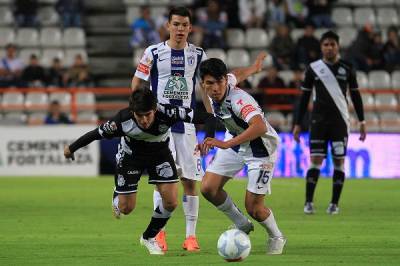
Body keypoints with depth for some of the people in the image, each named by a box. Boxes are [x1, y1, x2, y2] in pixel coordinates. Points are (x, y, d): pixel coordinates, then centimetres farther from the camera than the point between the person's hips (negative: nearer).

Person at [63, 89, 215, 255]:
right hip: (130, 153, -1)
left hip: (159, 152, 1)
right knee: (126, 208, 1)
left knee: (171, 201, -9)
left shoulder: (166, 113, -38)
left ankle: (149, 237, 18)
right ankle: (117, 197, 41)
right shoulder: (123, 120, -35)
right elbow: (97, 134, -19)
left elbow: (199, 117, -36)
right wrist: (72, 148, -6)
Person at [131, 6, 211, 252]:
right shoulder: (153, 53, 0)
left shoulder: (198, 55, 6)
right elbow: (137, 84, 6)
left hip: (186, 123, 2)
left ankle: (191, 236, 6)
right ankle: (160, 232, -1)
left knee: (190, 180, 0)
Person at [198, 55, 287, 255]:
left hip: (260, 148, -7)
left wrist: (227, 144, -64)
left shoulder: (239, 100, -38)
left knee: (253, 207, -8)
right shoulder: (214, 93, -15)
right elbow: (236, 75, 8)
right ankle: (242, 225, 20)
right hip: (235, 142, 7)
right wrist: (254, 68, 32)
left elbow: (260, 127, -56)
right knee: (208, 188, -5)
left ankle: (276, 238, 24)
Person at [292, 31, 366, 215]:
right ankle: (308, 202, -5)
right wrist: (298, 123, 4)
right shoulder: (313, 68, 4)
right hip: (318, 121, -1)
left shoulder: (347, 68, 6)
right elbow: (304, 97, 7)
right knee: (315, 160, -7)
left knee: (339, 161, 0)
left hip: (340, 120, 1)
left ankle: (334, 203, 7)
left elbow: (355, 95, 11)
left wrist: (362, 121, 6)